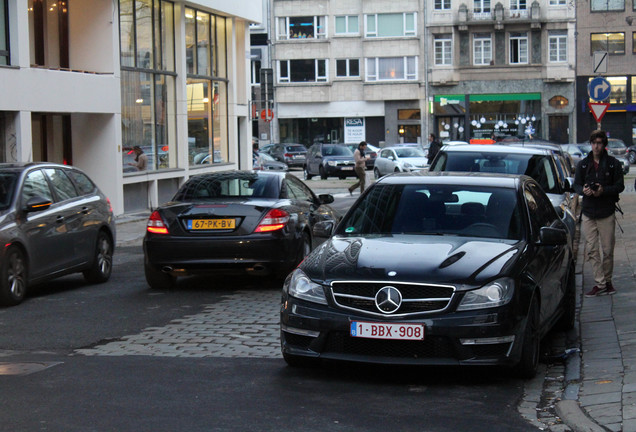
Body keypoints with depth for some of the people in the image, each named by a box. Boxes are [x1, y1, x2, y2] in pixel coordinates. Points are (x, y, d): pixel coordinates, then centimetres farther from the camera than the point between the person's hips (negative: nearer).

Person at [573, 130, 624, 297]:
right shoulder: (582, 164, 9)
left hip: (607, 213, -2)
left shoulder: (613, 164, 1)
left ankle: (607, 280, 19)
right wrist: (583, 190, -12)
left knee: (607, 250, 3)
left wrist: (604, 190, -18)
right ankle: (600, 284, 3)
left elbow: (619, 186, -1)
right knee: (591, 250, -1)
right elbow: (576, 185, 11)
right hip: (588, 213, 2)